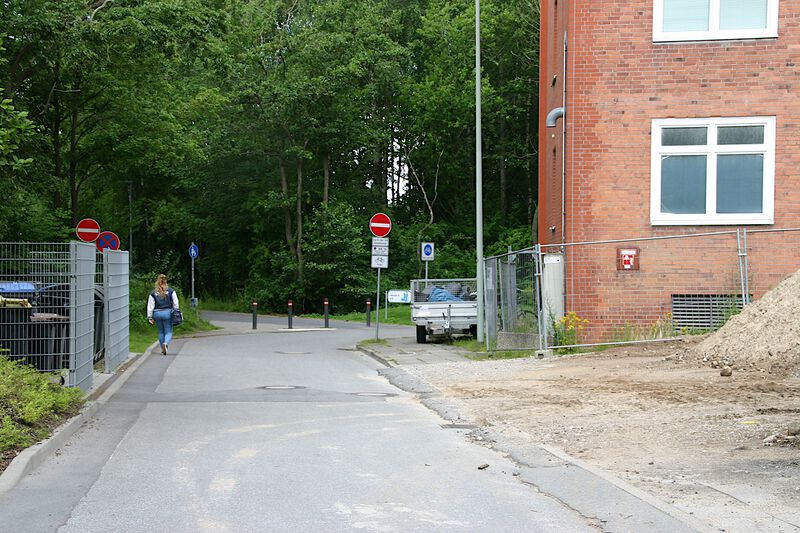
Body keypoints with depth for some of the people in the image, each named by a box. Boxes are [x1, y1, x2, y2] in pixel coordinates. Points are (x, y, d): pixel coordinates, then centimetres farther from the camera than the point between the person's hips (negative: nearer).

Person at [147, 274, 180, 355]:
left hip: (157, 314, 2)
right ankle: (166, 343, -27)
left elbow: (150, 306, 0)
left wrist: (150, 317, 4)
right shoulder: (170, 291, -2)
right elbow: (175, 304, 0)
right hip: (167, 313, -2)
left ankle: (164, 349, 19)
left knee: (161, 332, 15)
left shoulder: (153, 293, 0)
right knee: (168, 332, 2)